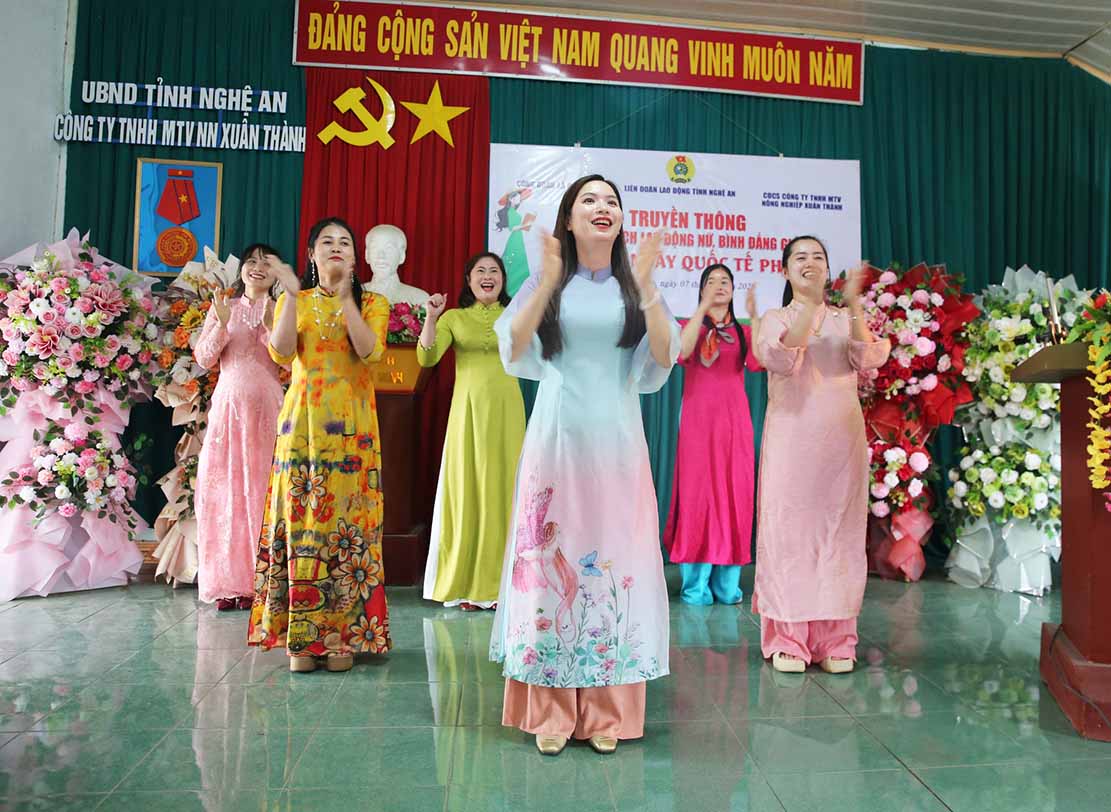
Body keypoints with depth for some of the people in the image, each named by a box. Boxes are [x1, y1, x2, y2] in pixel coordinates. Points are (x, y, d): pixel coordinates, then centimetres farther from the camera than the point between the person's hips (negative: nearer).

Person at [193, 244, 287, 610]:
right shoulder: (222, 307, 13)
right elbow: (204, 359, 6)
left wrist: (269, 324, -14)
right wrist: (222, 323, -7)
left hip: (266, 410, -2)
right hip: (227, 406, 2)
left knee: (261, 489, -4)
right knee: (223, 488, 0)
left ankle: (258, 582, 3)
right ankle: (227, 582, 8)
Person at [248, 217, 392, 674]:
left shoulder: (372, 303, 9)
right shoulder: (293, 301, 14)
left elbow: (369, 351, -9)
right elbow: (281, 353, -3)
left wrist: (345, 298, -12)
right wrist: (292, 296, -8)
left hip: (351, 427, -1)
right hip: (302, 421, 1)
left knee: (347, 519, -4)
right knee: (301, 518, -3)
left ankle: (342, 634, 4)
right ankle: (301, 637, 5)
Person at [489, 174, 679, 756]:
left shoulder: (634, 287, 9)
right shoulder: (544, 284, 7)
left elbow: (664, 357, -2)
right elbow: (512, 350, -6)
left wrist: (646, 289, -12)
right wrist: (547, 283, -14)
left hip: (616, 445, 1)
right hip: (557, 440, -1)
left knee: (614, 559, 1)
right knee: (551, 556, 0)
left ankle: (606, 713, 13)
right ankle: (550, 712, 11)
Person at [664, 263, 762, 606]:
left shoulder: (743, 332, 15)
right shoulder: (690, 325, 10)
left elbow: (759, 363, -6)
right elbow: (683, 351, -14)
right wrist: (704, 306, -15)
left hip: (735, 421, 3)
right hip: (698, 419, -2)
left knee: (734, 494, 1)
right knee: (697, 492, -5)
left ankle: (727, 583, 8)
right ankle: (695, 584, 1)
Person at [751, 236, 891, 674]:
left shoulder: (845, 319, 15)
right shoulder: (775, 319, 9)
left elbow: (870, 359, -5)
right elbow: (782, 358, -13)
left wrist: (853, 304, -17)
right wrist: (809, 303, -23)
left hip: (842, 440, 2)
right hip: (791, 439, -2)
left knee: (839, 530, 1)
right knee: (790, 527, -4)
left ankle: (835, 640, 9)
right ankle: (788, 639, 4)